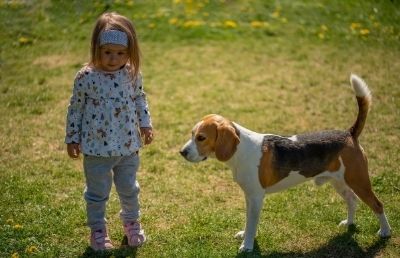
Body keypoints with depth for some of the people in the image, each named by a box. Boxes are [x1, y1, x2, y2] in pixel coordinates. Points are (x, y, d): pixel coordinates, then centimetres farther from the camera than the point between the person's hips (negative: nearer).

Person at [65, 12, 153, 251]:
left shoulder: (133, 74, -7)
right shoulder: (86, 77, -15)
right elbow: (76, 108, -5)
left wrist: (146, 124, 4)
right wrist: (72, 138, -1)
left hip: (128, 146, 3)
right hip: (97, 148, -2)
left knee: (129, 189, 20)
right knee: (97, 192, 13)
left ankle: (132, 222, 44)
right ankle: (98, 229, 34)